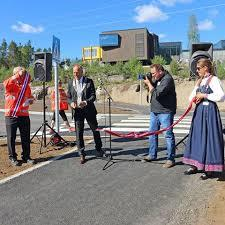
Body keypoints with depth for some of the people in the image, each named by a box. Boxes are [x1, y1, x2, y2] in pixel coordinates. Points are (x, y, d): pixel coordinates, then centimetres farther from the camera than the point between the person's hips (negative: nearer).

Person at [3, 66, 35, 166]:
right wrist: (18, 75, -26)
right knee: (11, 138, 4)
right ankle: (12, 157, 16)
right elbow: (6, 84, -27)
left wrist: (31, 100, 3)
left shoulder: (27, 86, 12)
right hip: (11, 116, -3)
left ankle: (26, 156, 19)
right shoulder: (11, 85, -2)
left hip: (24, 115, 4)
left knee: (26, 137, 7)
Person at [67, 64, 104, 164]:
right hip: (77, 111, 1)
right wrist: (71, 103, -12)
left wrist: (86, 102, -24)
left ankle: (99, 149, 33)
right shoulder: (70, 83, 6)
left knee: (95, 130, 12)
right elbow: (68, 97, 10)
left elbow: (93, 95, -6)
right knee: (78, 133, -1)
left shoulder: (89, 81, -1)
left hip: (89, 110, -1)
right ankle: (82, 154, 10)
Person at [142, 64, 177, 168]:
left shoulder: (167, 79, -15)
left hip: (165, 112, -9)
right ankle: (152, 155, 28)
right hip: (154, 111, 9)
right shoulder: (156, 78, 12)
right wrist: (149, 81, 2)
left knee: (168, 135, -3)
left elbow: (157, 93, -22)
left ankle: (171, 159, 5)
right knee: (152, 133, 14)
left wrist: (148, 83, -11)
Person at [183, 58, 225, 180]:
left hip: (209, 111, -8)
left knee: (208, 138, -3)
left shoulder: (214, 80, -9)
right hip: (198, 111, 8)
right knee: (196, 137, 11)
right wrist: (195, 98, -4)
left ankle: (209, 168, 7)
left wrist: (204, 95, -15)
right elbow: (191, 97, 19)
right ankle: (195, 165, 21)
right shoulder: (200, 81, 16)